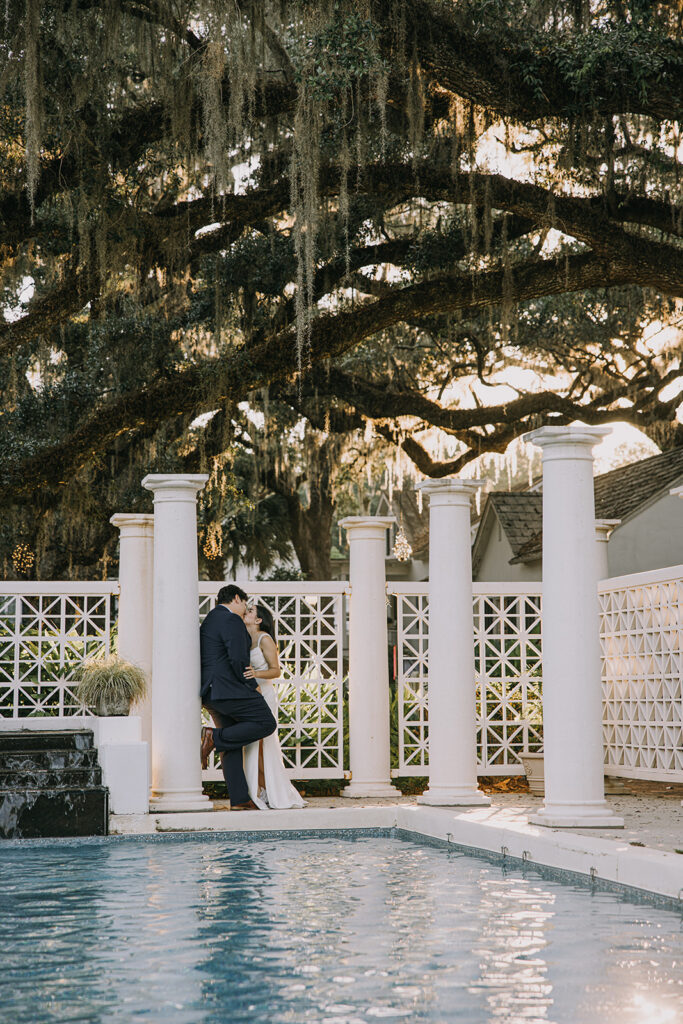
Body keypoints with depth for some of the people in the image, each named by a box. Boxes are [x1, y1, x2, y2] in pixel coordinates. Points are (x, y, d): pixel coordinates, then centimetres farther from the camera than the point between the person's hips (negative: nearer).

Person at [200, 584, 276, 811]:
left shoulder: (209, 620, 20)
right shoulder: (232, 621, -11)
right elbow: (238, 660, -19)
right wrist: (253, 685, -6)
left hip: (210, 690, 10)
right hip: (229, 689, -10)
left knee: (232, 745, 8)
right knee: (266, 723, -4)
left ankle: (239, 800, 3)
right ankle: (214, 738, -12)